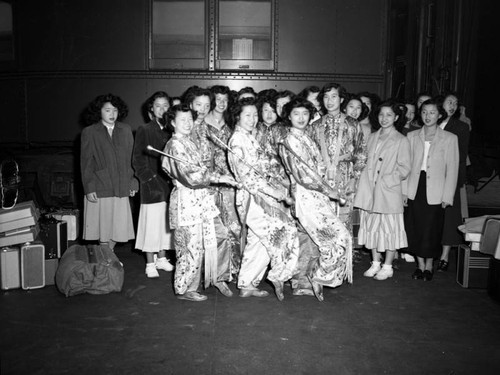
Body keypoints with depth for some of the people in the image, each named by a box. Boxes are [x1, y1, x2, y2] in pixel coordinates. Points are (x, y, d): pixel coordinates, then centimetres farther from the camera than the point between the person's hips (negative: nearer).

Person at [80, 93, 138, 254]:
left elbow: (131, 159, 11)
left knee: (117, 228, 6)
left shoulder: (126, 130, 10)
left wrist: (133, 182, 6)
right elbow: (86, 163, -1)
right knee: (103, 230, 2)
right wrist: (89, 187, -8)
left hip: (121, 189, 3)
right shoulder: (89, 132, 2)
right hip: (99, 189, -3)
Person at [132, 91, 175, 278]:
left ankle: (162, 258, 21)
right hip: (152, 185, -3)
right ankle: (150, 264, 8)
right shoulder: (144, 131, 1)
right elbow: (137, 160, 0)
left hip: (170, 185, 3)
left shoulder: (172, 130, 8)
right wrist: (150, 178, -8)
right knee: (152, 223, -1)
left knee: (166, 223, 7)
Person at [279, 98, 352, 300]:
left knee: (310, 242, 13)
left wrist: (327, 188, 2)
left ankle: (302, 283, 25)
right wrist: (329, 191, -8)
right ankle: (317, 277, 6)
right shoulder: (289, 142, -11)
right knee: (340, 236, -9)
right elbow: (303, 176, -15)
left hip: (316, 195, 8)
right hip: (306, 196, -8)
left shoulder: (306, 139, 15)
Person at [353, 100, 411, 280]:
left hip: (389, 191, -5)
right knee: (372, 226, 10)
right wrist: (367, 178, 3)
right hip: (370, 191, 5)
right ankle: (375, 263, 23)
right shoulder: (372, 137, 12)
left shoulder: (401, 141, -4)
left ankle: (387, 267, 14)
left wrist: (386, 178, -12)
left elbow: (404, 169, -5)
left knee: (389, 228, 2)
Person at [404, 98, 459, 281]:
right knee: (415, 228, 5)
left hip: (435, 192, -2)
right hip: (415, 189, 3)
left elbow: (452, 169, -2)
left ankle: (429, 266, 21)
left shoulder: (450, 138, -1)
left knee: (432, 229, 3)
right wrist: (404, 190, 2)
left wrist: (447, 196, -6)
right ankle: (420, 265, 20)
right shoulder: (412, 136, 7)